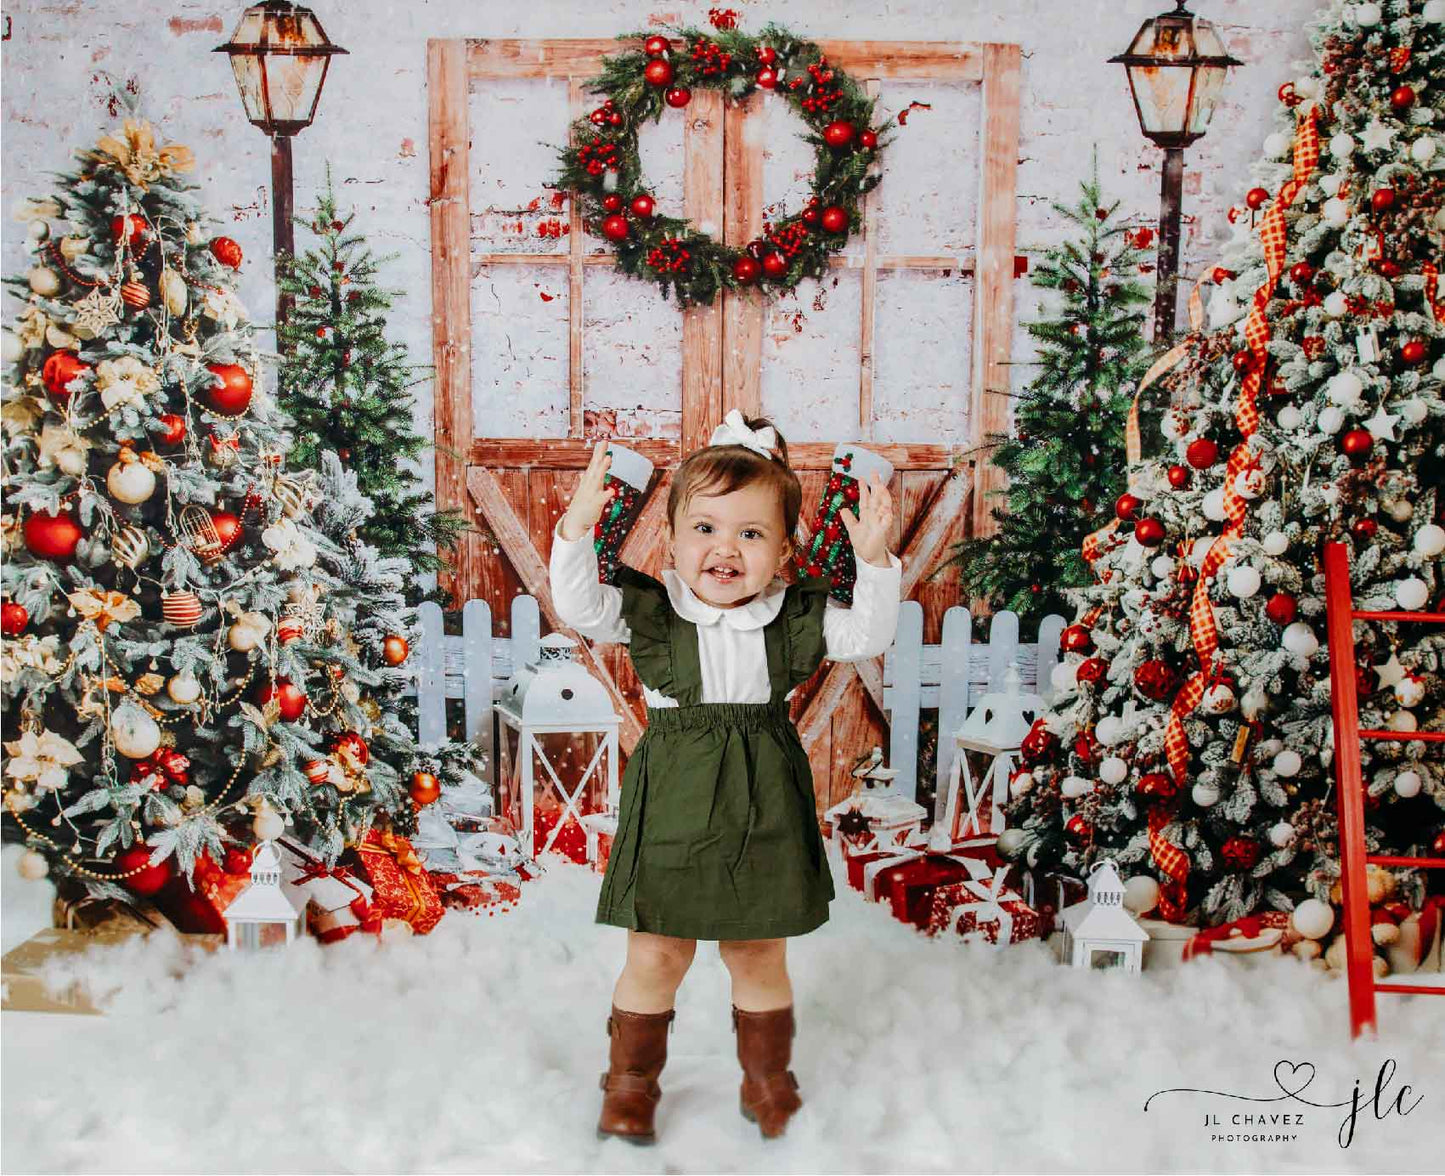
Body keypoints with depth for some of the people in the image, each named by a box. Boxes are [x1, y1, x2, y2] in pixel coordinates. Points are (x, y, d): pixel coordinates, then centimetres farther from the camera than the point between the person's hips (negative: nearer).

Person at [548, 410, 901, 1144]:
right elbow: (579, 607, -14)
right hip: (671, 807, -1)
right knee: (655, 957, 9)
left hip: (763, 814, 1)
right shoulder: (648, 610, -5)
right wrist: (577, 528, -29)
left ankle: (766, 1077, 38)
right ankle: (631, 1080, 32)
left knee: (759, 957, 15)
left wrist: (874, 561, -20)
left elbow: (868, 636, -5)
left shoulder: (795, 619, -2)